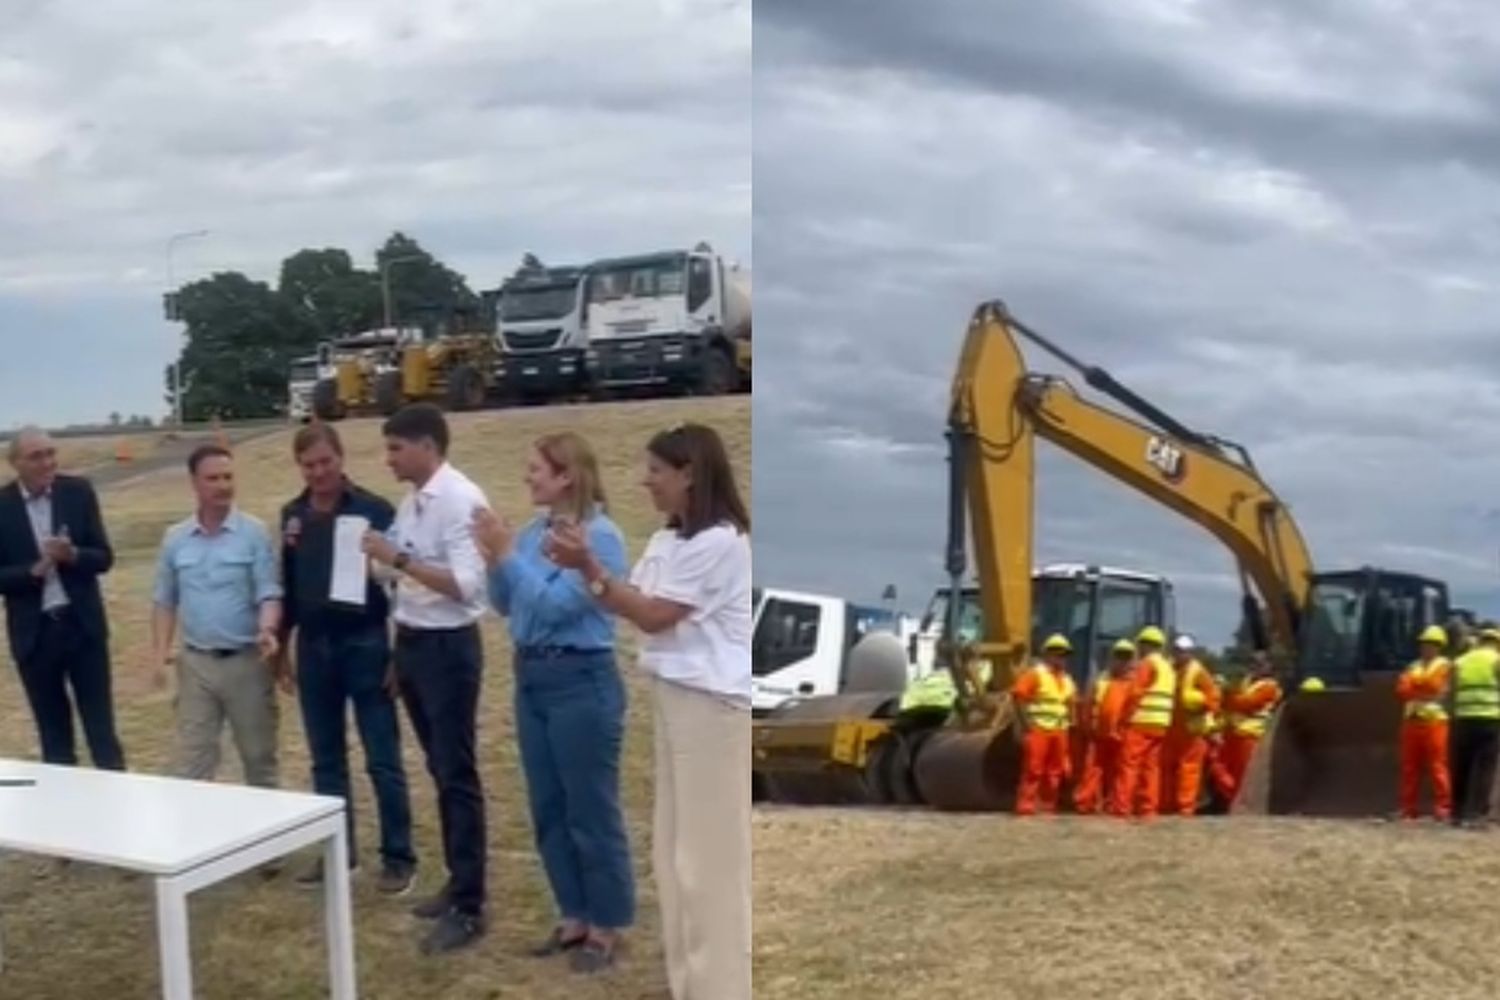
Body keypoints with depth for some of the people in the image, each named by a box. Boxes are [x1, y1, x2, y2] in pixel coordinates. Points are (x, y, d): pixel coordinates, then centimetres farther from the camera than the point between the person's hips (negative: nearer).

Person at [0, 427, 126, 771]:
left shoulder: (79, 491, -2)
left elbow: (104, 558, -2)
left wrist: (71, 554, -22)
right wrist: (35, 570, -21)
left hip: (83, 625, 0)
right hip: (34, 633, 0)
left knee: (102, 730, 5)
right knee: (53, 736, 11)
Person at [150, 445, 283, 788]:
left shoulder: (254, 532, -5)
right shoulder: (175, 538, 5)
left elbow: (269, 593, -8)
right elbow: (165, 602, 11)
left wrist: (267, 630, -28)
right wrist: (161, 652, -1)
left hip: (246, 660, -2)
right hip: (196, 662, 3)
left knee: (259, 758, 10)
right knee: (191, 763, 4)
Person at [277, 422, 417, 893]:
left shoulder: (374, 511, -9)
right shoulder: (292, 516, 7)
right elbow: (286, 586, 15)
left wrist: (398, 652, -11)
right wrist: (282, 647, 14)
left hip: (364, 644, -5)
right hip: (313, 647, 5)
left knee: (383, 760, -1)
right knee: (326, 759, 12)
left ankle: (399, 857, 7)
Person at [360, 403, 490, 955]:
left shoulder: (460, 499, -16)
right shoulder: (410, 502, 10)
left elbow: (466, 584, -24)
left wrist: (399, 558, -24)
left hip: (448, 647, -9)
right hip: (413, 644, 9)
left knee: (458, 776, -3)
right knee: (439, 772, 16)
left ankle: (469, 907, 5)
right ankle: (458, 883, 27)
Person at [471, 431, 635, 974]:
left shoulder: (600, 537, -14)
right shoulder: (533, 532, 7)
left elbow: (556, 605, -21)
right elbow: (505, 606, 11)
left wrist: (509, 554, -17)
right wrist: (493, 558, -4)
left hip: (581, 681, -8)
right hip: (531, 678, 8)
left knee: (592, 811, 2)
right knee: (548, 809, 15)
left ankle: (606, 925, 16)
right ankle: (574, 916, 28)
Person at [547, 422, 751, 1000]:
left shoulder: (719, 541, -18)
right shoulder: (668, 538, 13)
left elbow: (653, 617, -17)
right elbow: (631, 606, 8)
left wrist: (590, 566, -17)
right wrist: (578, 566, -4)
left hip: (714, 702, -10)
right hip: (677, 697, 10)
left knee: (710, 851, -2)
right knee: (676, 845, 15)